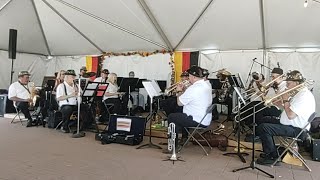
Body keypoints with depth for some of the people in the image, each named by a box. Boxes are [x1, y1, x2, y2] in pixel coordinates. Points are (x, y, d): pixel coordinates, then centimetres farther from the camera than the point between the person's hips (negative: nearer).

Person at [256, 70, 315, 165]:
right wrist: (279, 104, 0)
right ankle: (269, 151, 23)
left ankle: (273, 156, -3)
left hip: (296, 129, -11)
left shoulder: (304, 96, -24)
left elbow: (290, 115, -30)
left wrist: (285, 100, -18)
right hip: (290, 124, 11)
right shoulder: (298, 93, 10)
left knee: (262, 128, -21)